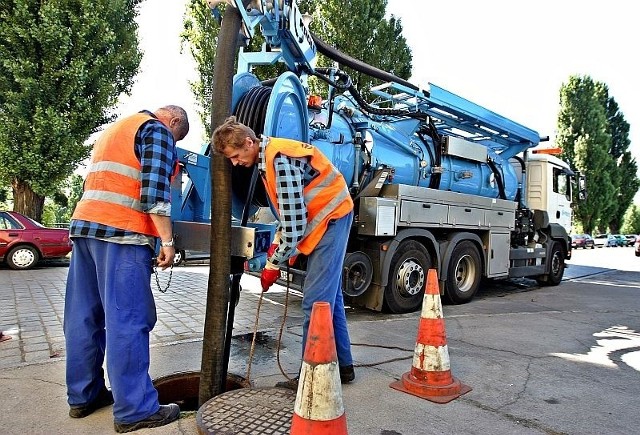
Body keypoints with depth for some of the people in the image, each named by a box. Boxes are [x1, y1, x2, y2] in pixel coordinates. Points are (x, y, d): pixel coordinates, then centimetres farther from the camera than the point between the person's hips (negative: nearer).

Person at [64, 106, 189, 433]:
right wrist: (167, 241, -13)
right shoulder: (157, 130, -1)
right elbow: (155, 189, -14)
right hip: (121, 233, -9)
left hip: (84, 224, 9)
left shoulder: (113, 131, 28)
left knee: (84, 316, 11)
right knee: (128, 320, -8)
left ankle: (83, 395, 22)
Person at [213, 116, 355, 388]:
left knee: (316, 300, -9)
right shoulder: (267, 157, 8)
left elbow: (294, 223, -25)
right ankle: (343, 365, 25)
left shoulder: (279, 159, -24)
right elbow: (288, 210, 15)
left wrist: (274, 264, -14)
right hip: (323, 220, 10)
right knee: (329, 295, 14)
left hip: (331, 218, -10)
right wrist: (277, 243, 4)